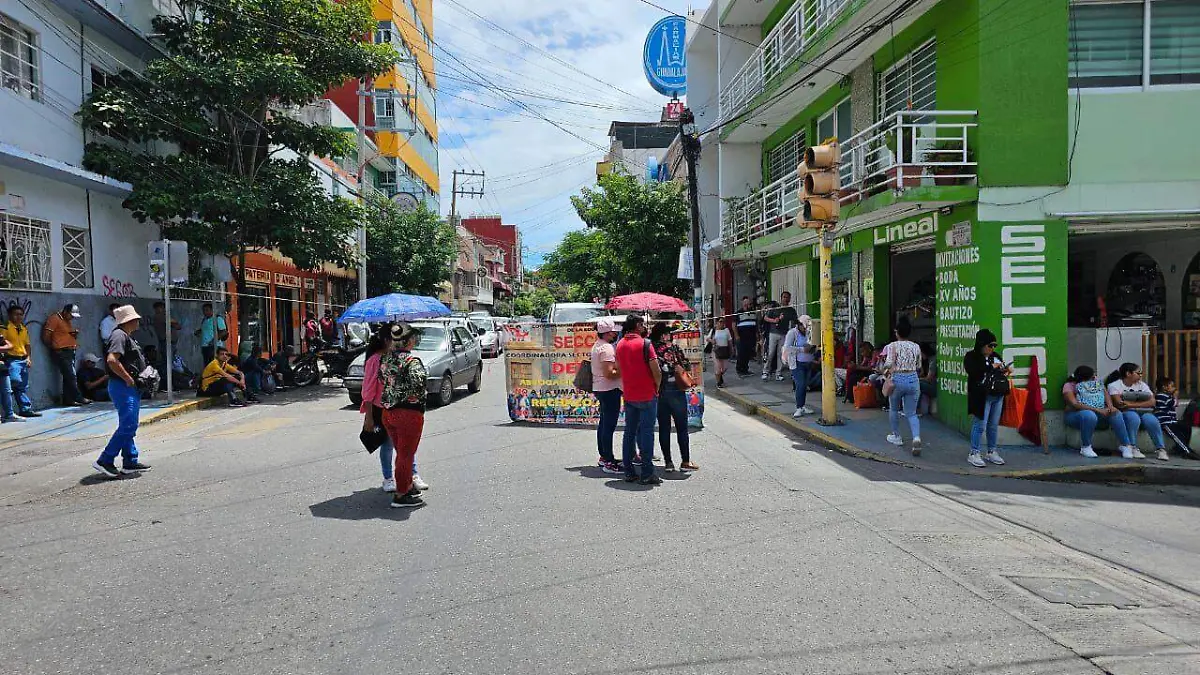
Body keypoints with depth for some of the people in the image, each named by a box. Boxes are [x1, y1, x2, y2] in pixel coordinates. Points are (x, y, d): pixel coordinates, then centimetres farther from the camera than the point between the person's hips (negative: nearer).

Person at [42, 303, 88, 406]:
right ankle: (78, 398, -8)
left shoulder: (67, 321, 20)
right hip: (61, 352, -9)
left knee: (68, 377, 8)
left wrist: (75, 333, 8)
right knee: (70, 376, -9)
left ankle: (68, 400, 11)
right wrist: (53, 346, 0)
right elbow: (46, 336, -13)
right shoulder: (54, 319, -8)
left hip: (70, 351, 9)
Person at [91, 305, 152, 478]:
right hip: (123, 387, -11)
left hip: (131, 388, 11)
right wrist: (128, 378, -21)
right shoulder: (119, 335, -13)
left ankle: (130, 462, 18)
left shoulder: (127, 337, 19)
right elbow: (111, 360, -26)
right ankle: (105, 460, -6)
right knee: (127, 426, -12)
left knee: (129, 426, 13)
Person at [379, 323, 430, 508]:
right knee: (406, 455, 5)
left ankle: (408, 486, 36)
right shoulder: (412, 362, -19)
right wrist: (423, 395, -8)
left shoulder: (384, 358, 5)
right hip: (409, 413, -7)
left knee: (401, 453, 21)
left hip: (388, 412, 7)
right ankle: (401, 496, 12)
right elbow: (418, 386, -27)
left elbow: (381, 379, 12)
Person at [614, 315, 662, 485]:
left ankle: (629, 472, 15)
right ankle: (647, 474, 0)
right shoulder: (645, 343, -12)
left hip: (629, 396, 6)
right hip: (647, 395, -6)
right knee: (646, 432, -2)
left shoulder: (620, 344, 7)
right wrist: (657, 388, 0)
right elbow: (656, 371, -15)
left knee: (629, 432, 11)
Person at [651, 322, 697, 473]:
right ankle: (685, 461, 10)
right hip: (676, 391, -2)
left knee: (664, 428, 9)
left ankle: (668, 462, 12)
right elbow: (686, 367, -5)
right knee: (682, 427, 7)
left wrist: (656, 388, 9)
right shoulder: (674, 348, -7)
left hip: (658, 393, 3)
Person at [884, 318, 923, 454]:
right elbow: (919, 366, 11)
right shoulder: (916, 347, 4)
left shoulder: (893, 346, -9)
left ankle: (896, 436, 31)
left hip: (898, 379, -3)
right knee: (912, 413, 7)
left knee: (893, 409, 20)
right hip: (913, 380, 3)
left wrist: (885, 370, 2)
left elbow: (889, 364, -18)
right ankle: (916, 437, -16)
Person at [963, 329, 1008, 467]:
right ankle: (974, 454, 2)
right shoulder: (971, 356, -4)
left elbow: (1002, 370, 26)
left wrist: (1006, 371, 3)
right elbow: (972, 371, -21)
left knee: (994, 425, 11)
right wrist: (991, 366, -18)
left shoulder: (996, 356, 15)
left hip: (998, 396, 6)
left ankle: (992, 452, 23)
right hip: (982, 396, -6)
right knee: (980, 425, -6)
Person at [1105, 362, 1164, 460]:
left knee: (1151, 420, -28)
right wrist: (1141, 403, -9)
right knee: (1134, 417, -36)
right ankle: (1132, 448, -33)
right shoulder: (1114, 385, -1)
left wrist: (1131, 404, -16)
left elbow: (1152, 402, -3)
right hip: (1123, 413, -4)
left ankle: (1161, 449, -19)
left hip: (1142, 412, 4)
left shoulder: (1142, 385, 14)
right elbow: (1119, 404, -18)